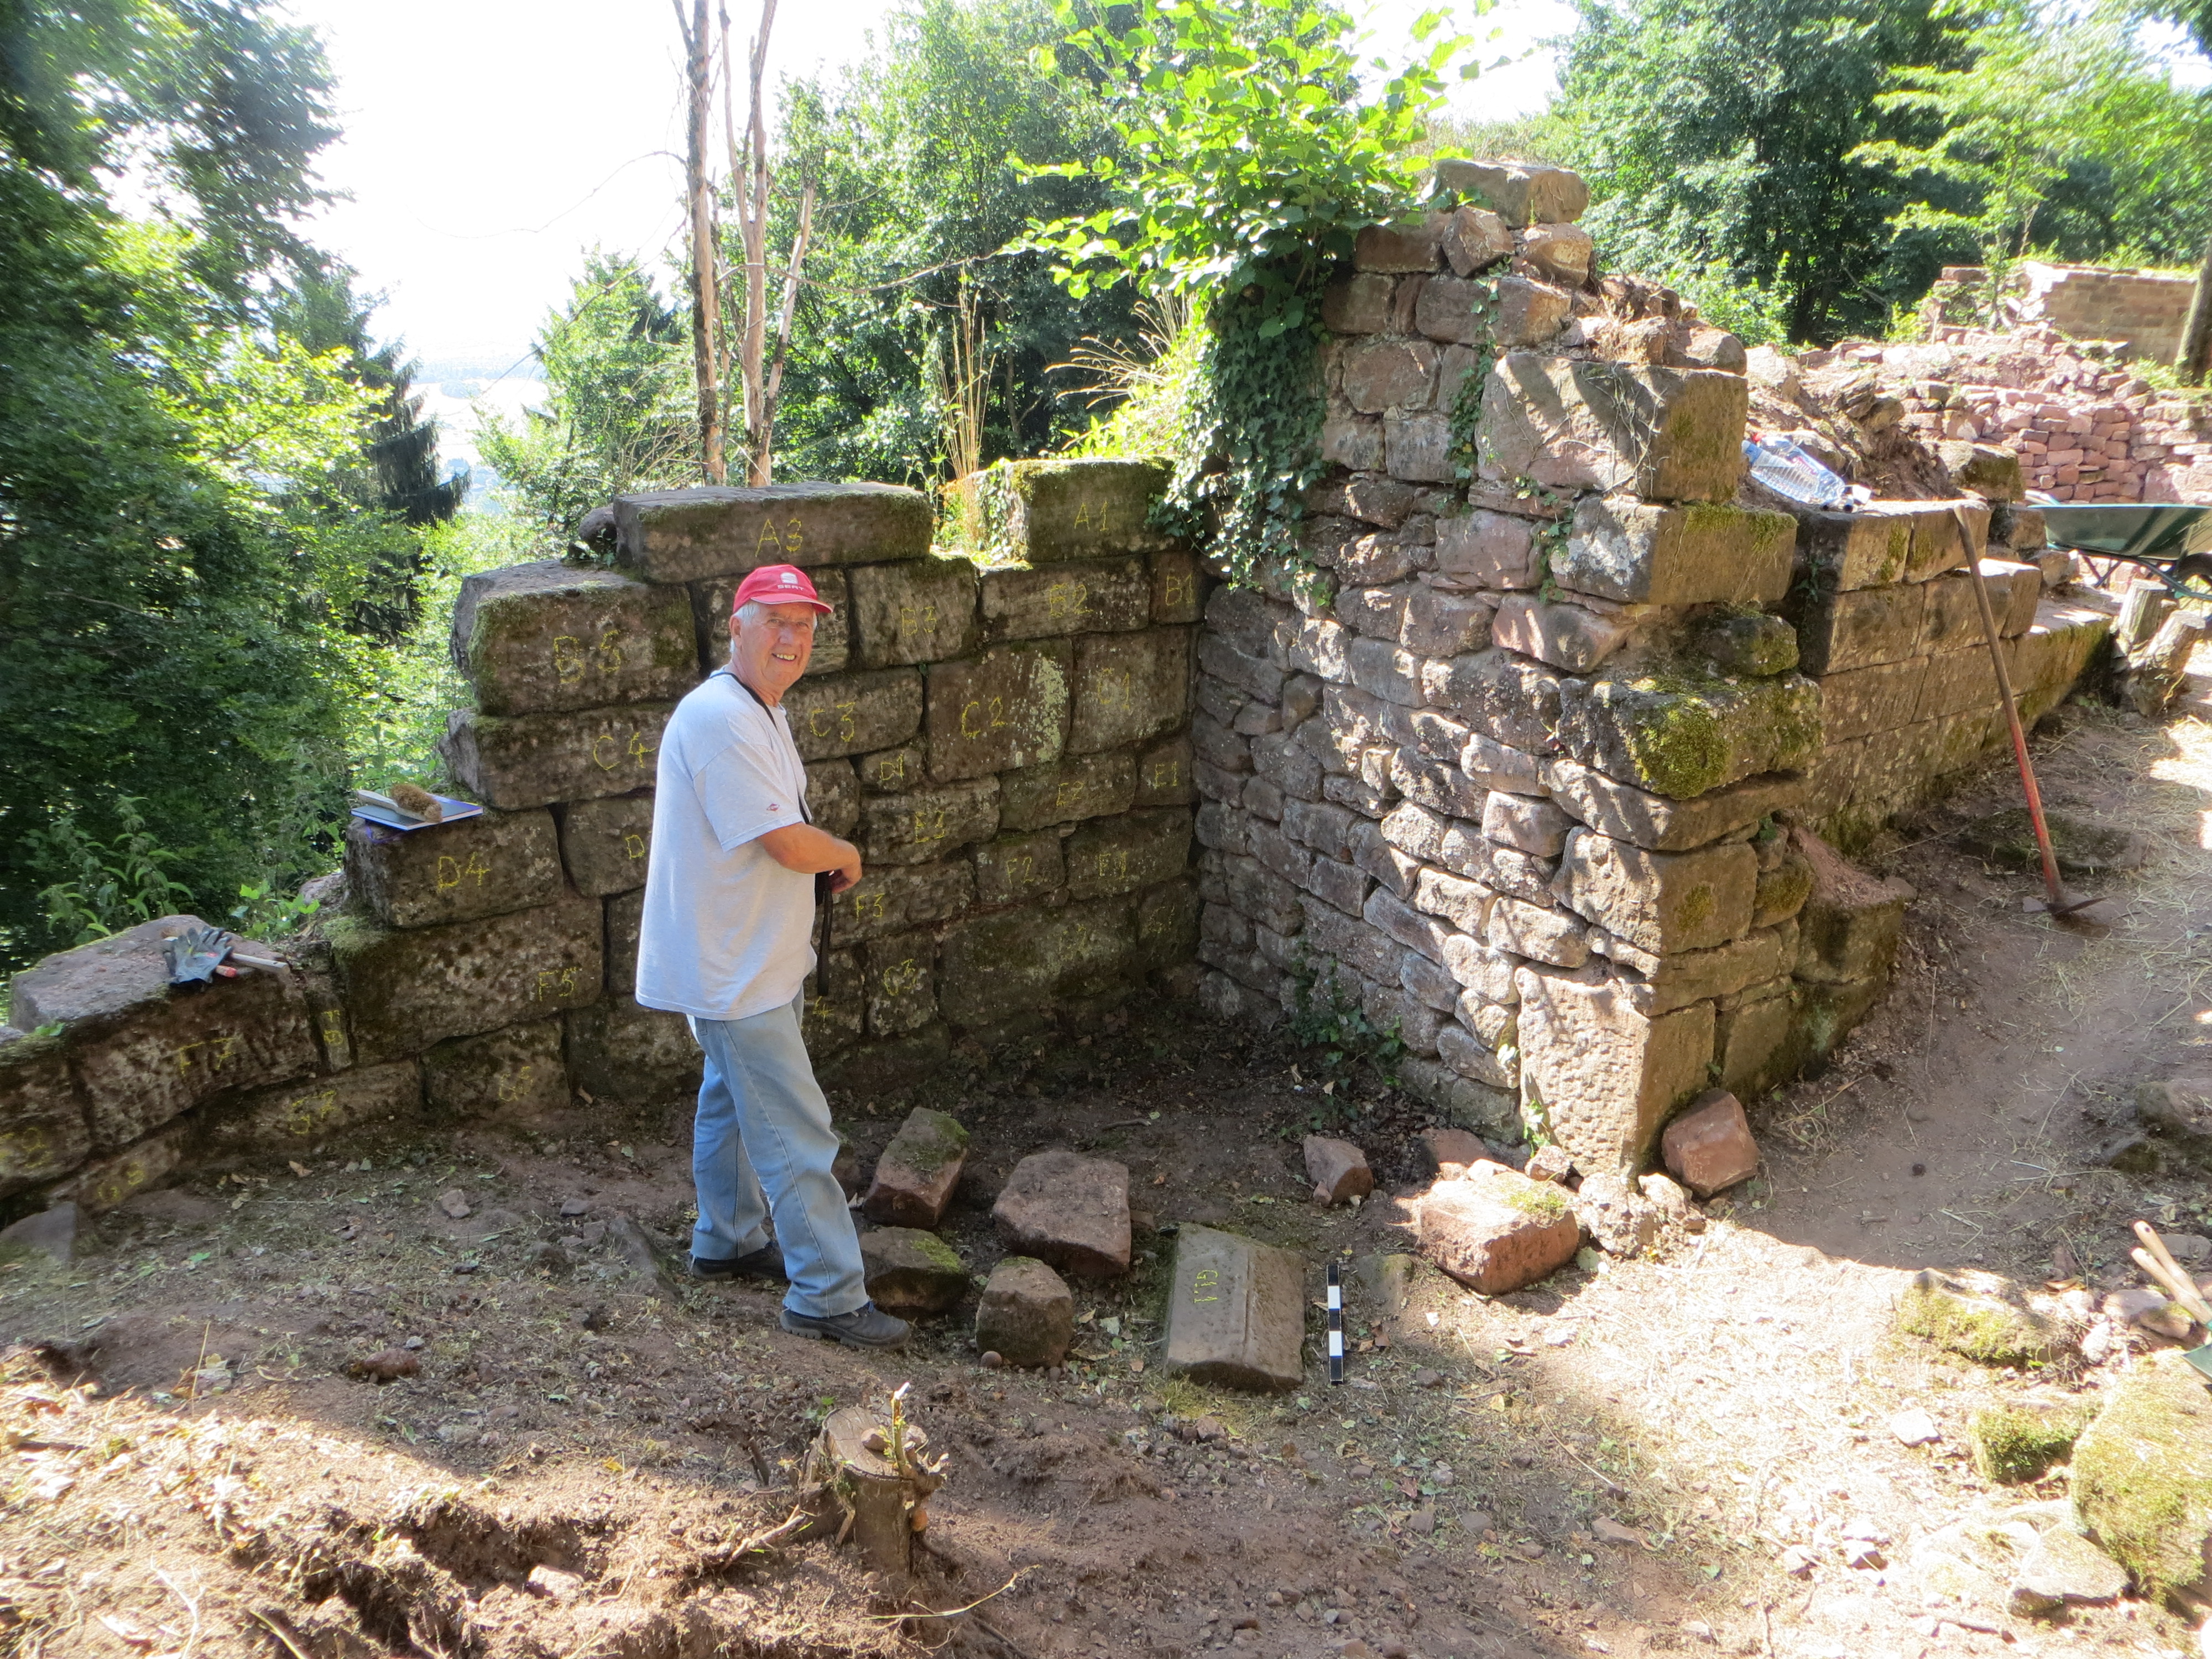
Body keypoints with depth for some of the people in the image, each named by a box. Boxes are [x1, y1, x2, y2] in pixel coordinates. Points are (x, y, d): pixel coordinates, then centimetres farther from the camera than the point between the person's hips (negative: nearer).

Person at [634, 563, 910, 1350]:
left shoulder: (760, 711, 10)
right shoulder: (720, 720, -24)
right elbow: (789, 844, -28)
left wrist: (824, 857, 1)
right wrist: (847, 856, -7)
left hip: (746, 960, 11)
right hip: (735, 971, -11)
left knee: (732, 1100, 24)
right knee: (797, 1132, -5)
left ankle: (726, 1242, 41)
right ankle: (828, 1295, 4)